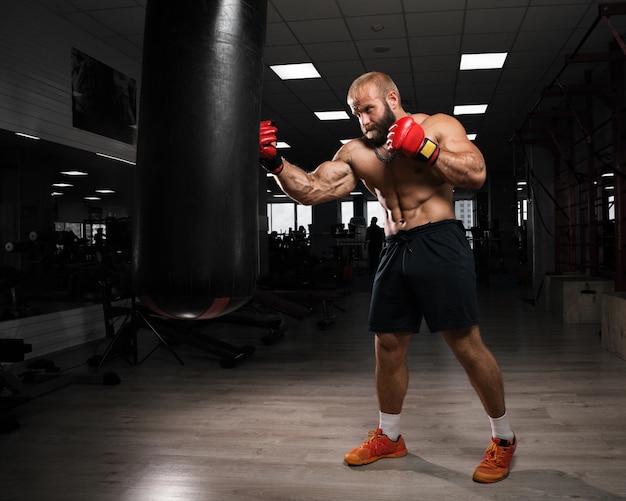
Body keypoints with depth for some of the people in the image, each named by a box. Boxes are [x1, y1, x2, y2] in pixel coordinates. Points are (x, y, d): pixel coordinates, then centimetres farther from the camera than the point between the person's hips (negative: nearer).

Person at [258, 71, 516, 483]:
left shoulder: (438, 126, 0)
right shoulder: (356, 152, 10)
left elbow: (477, 174, -11)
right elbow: (312, 190, 1)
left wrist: (423, 149, -19)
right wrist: (275, 163, -14)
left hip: (439, 244, -5)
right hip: (395, 251, 5)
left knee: (466, 344, -5)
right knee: (388, 346, 10)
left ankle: (504, 439, 15)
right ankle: (389, 437, 29)